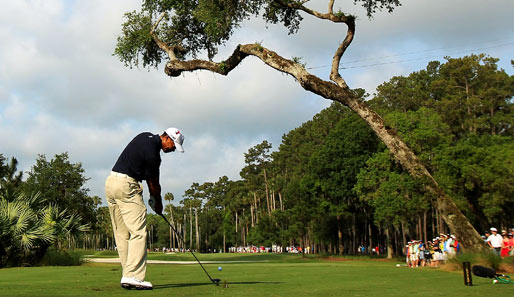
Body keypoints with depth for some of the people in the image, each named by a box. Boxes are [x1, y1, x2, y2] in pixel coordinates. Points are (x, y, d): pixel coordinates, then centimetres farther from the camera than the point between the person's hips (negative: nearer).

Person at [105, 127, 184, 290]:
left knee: (122, 234, 8)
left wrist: (153, 196, 13)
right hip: (126, 186, -10)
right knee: (138, 232, -11)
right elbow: (154, 184, -3)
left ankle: (127, 276, 10)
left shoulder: (146, 136, 12)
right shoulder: (152, 153, -16)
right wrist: (158, 204, 13)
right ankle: (133, 276, -18)